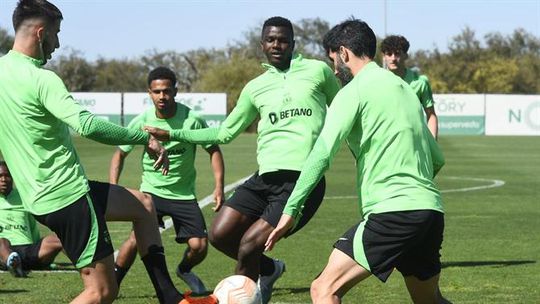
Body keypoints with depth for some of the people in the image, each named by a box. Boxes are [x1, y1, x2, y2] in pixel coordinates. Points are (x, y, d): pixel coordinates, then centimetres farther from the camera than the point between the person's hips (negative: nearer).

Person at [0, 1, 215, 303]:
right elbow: (87, 125, -31)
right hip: (67, 195, -10)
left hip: (40, 196, 10)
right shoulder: (41, 79, -20)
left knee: (142, 203, 24)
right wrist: (146, 138, -22)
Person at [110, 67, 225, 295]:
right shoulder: (141, 122, -9)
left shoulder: (191, 120, -13)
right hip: (152, 190, -1)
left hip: (184, 193, 1)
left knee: (199, 247, -6)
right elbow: (120, 154, 2)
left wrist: (219, 186, -13)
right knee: (139, 235, -24)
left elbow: (213, 150, -3)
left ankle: (184, 270, 30)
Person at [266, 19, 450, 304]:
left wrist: (291, 209, -13)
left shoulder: (354, 91, -3)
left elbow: (321, 154, -13)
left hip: (391, 210, -8)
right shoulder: (404, 88, 21)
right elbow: (437, 159, 25)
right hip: (431, 211, 8)